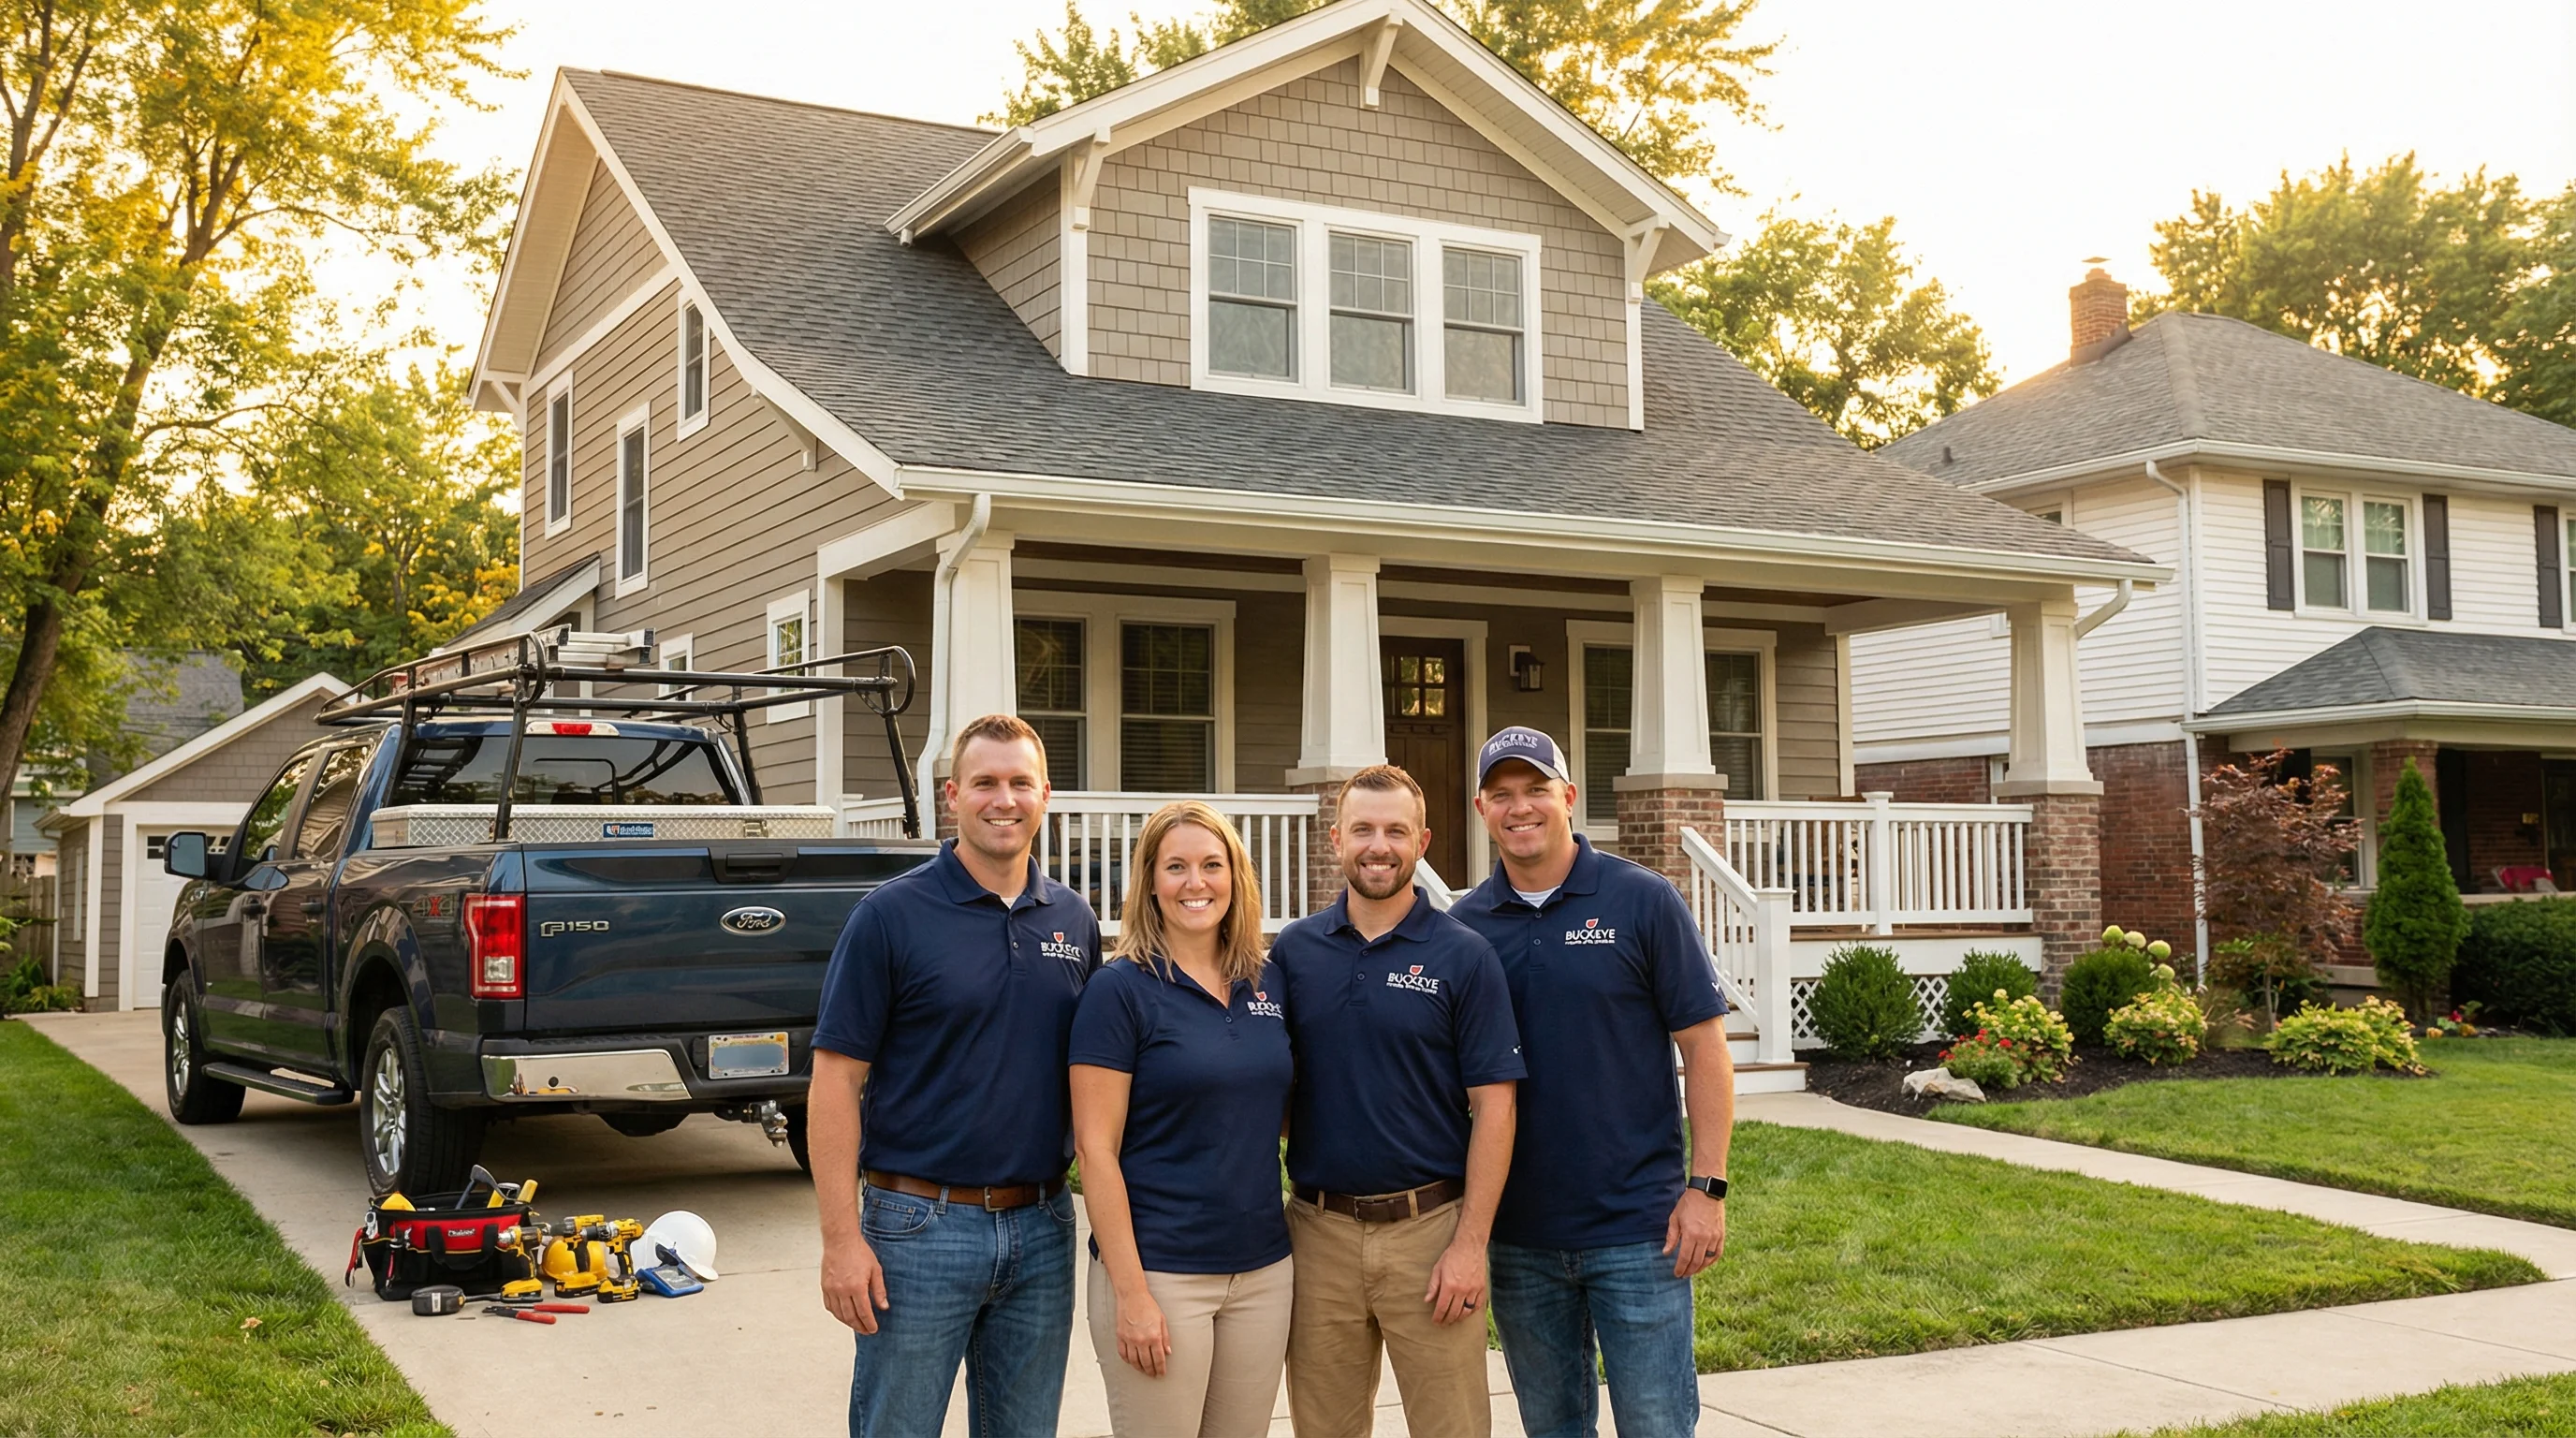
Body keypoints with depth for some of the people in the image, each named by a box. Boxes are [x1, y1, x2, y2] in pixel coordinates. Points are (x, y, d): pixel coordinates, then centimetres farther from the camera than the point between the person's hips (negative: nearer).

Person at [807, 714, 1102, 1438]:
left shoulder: (1074, 920, 6)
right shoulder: (891, 915, -8)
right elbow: (835, 1082, -9)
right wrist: (842, 1238, -15)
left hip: (1043, 1227, 4)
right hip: (922, 1223, -4)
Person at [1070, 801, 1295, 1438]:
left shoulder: (1268, 983, 8)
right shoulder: (1120, 990, -8)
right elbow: (1096, 1149, -10)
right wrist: (1131, 1292, -15)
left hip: (1263, 1270, 5)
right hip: (1159, 1270, -5)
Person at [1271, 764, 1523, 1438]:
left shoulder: (1464, 957, -3)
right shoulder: (1293, 950, 5)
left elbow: (1493, 1105, -5)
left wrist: (1470, 1243, -11)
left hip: (1429, 1230, -2)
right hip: (1319, 1229, 3)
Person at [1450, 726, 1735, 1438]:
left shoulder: (1643, 902, -5)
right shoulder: (1464, 924, 3)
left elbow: (1703, 1047, -5)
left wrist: (1706, 1186, -10)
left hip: (1638, 1228, -3)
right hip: (1517, 1232, 3)